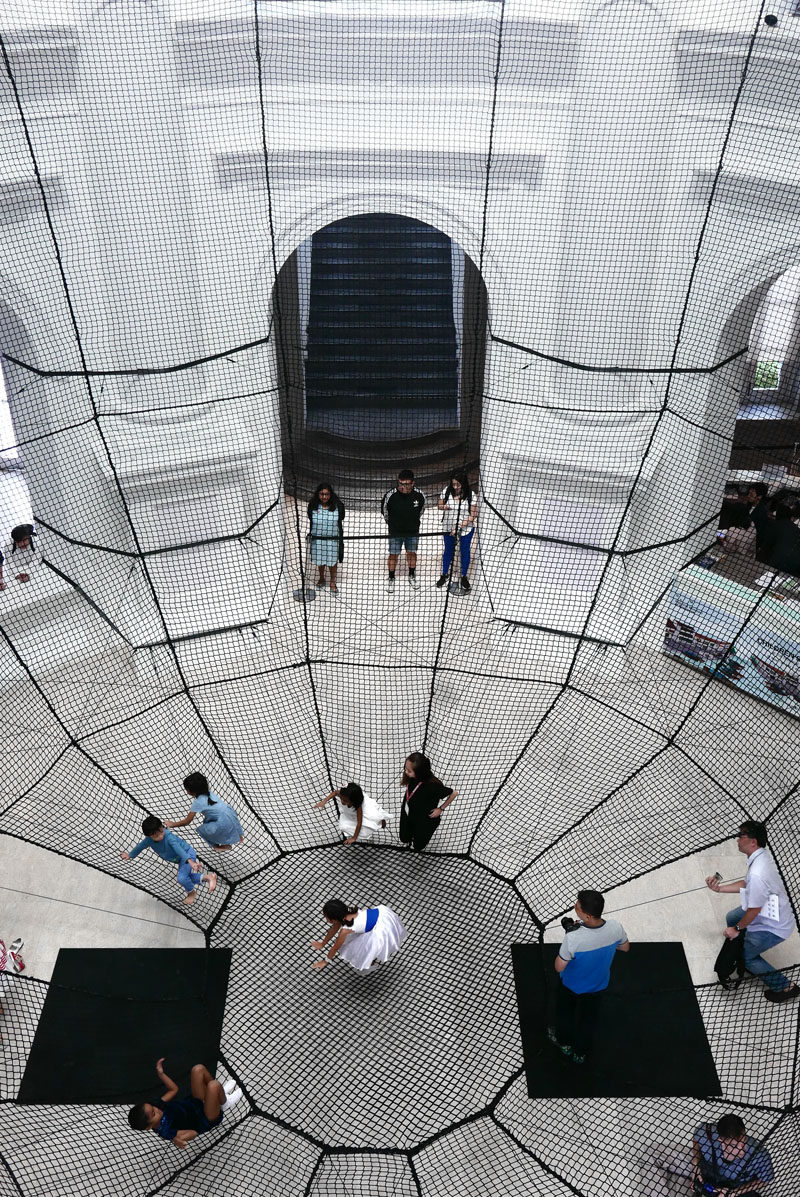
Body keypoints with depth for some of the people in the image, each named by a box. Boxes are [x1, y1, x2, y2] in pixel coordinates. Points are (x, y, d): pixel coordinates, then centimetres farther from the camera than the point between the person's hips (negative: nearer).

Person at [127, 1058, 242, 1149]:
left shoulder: (156, 1105, -11)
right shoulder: (165, 1132, -31)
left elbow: (173, 1089, 5)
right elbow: (193, 1133, -30)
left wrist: (160, 1073, -1)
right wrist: (176, 1139, -47)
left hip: (197, 1102, 8)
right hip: (206, 1120, -8)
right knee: (213, 1085, -35)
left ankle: (221, 1092, 18)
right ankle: (224, 1103, 2)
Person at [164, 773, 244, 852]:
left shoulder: (198, 802, -10)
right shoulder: (209, 792, 10)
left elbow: (186, 822, -4)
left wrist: (171, 824, 7)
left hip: (225, 823, -7)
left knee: (201, 830, 7)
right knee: (207, 821, 26)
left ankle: (226, 846, 13)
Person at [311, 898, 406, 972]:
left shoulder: (345, 929, -20)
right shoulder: (346, 911, 0)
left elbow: (336, 947, -2)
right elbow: (334, 929, 17)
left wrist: (325, 961, 14)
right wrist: (322, 944, 30)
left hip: (384, 931, -8)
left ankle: (372, 964, 33)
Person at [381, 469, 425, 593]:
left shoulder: (419, 495, -18)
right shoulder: (390, 495, -23)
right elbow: (384, 510, -2)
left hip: (413, 531, 2)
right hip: (395, 531, -2)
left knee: (411, 553, 17)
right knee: (393, 555, 6)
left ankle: (412, 575, 39)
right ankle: (391, 579, 26)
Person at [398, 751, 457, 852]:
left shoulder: (433, 785, -39)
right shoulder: (411, 777, -27)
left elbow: (454, 793, -22)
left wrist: (441, 809, -14)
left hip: (425, 820, -4)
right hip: (407, 815, 4)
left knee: (418, 847, 20)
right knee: (404, 839, 25)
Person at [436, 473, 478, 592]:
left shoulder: (471, 495, -15)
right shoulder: (447, 491, -9)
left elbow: (473, 515, -14)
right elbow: (440, 505, 4)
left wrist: (460, 526, -21)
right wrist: (445, 507, -22)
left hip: (466, 528, -1)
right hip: (448, 526, 1)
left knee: (465, 551, 9)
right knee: (448, 550, 15)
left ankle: (464, 577, 27)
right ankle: (445, 574, 33)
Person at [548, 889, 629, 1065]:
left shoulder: (572, 939, -44)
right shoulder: (616, 927, -30)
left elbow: (559, 967, -27)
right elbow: (625, 947, -7)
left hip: (571, 986, -3)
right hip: (599, 985, 3)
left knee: (564, 1014, 30)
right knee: (588, 1019, 30)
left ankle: (564, 1042, 56)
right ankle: (581, 1053, 52)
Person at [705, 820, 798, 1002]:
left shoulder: (757, 875, -37)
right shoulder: (762, 854, -7)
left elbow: (753, 910, -25)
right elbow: (746, 884, 8)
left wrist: (737, 929, -8)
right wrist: (719, 888, 5)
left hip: (773, 927, -9)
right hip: (773, 913, 9)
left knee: (745, 956, 5)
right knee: (731, 918, 24)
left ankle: (785, 987, 16)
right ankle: (750, 964, 41)